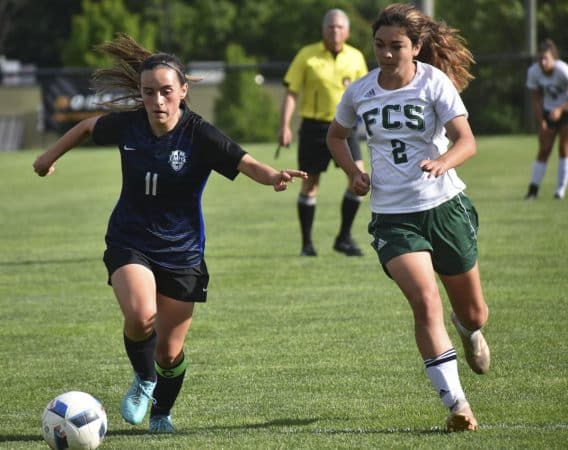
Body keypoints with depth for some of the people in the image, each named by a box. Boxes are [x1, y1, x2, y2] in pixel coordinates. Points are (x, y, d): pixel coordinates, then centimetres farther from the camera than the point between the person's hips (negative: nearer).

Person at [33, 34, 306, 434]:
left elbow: (247, 163, -30)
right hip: (130, 244, 1)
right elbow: (88, 127, 13)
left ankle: (162, 413, 34)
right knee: (140, 316, -27)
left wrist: (273, 175, -52)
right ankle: (144, 380, 5)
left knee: (169, 351, 3)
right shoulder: (127, 124, -9)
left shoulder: (199, 135, -17)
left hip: (182, 251, -1)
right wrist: (51, 157, 26)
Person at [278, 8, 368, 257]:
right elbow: (291, 92, -4)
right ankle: (307, 243, 15)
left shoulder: (355, 57, 5)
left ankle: (344, 238, 0)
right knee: (310, 184, 2)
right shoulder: (307, 56, -3)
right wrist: (284, 126, -13)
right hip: (314, 126, -2)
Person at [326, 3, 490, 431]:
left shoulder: (435, 83, -9)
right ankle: (456, 404, -21)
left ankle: (471, 334, 52)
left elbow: (466, 140, -20)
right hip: (393, 215, 0)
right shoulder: (360, 92, 0)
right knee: (426, 302, -22)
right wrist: (354, 172, 2)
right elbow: (336, 135, 20)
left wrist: (442, 162, -41)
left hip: (445, 205, 0)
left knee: (473, 313, 12)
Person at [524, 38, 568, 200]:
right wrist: (541, 122, -10)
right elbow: (536, 99, -5)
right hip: (548, 111, 3)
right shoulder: (533, 71, -15)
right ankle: (533, 189, -2)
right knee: (544, 150, -1)